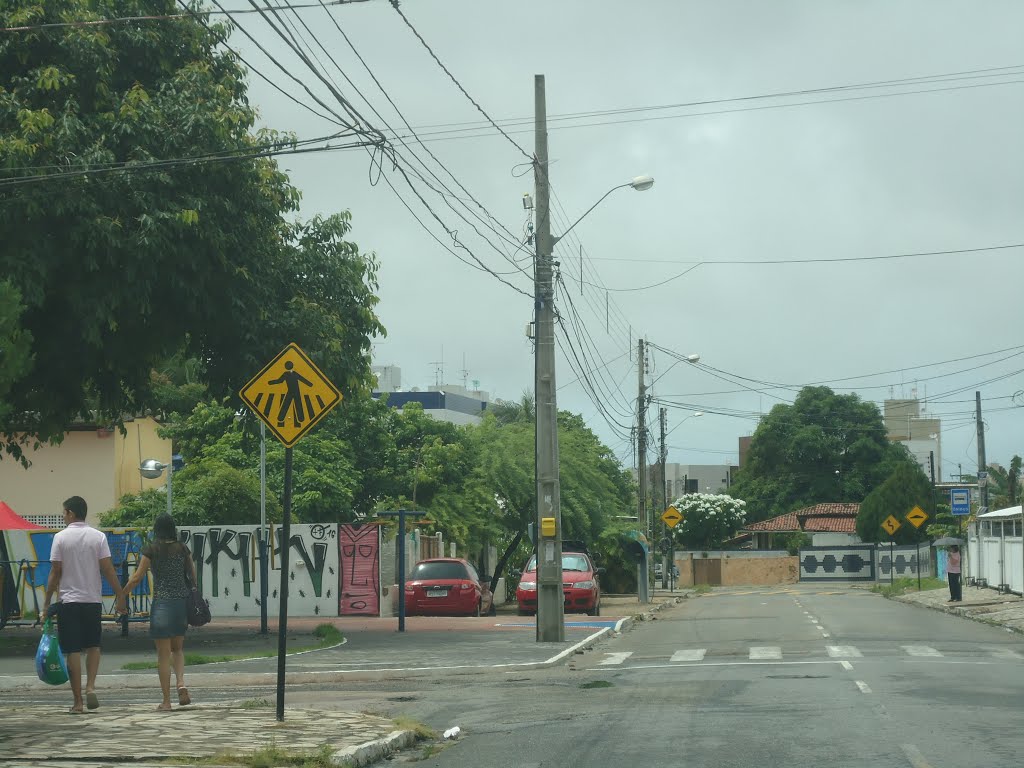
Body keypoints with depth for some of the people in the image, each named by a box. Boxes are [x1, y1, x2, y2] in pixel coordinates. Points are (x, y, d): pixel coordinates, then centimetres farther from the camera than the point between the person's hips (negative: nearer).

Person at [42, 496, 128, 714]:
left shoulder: (60, 537, -4)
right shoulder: (98, 536, 1)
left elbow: (55, 573, -4)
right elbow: (108, 569, -3)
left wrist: (46, 603, 2)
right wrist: (120, 597, 3)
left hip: (68, 600, -2)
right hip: (93, 600, 2)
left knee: (73, 651, 3)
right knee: (93, 646, 17)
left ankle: (78, 701, 3)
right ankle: (90, 687, -3)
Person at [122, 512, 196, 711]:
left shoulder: (151, 550, -6)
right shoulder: (183, 549, 4)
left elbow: (136, 578, -5)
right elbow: (193, 577, 9)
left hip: (162, 603, -3)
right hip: (182, 602, 3)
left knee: (164, 653, 3)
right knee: (177, 648, 20)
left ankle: (166, 701, 4)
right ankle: (181, 683, -5)